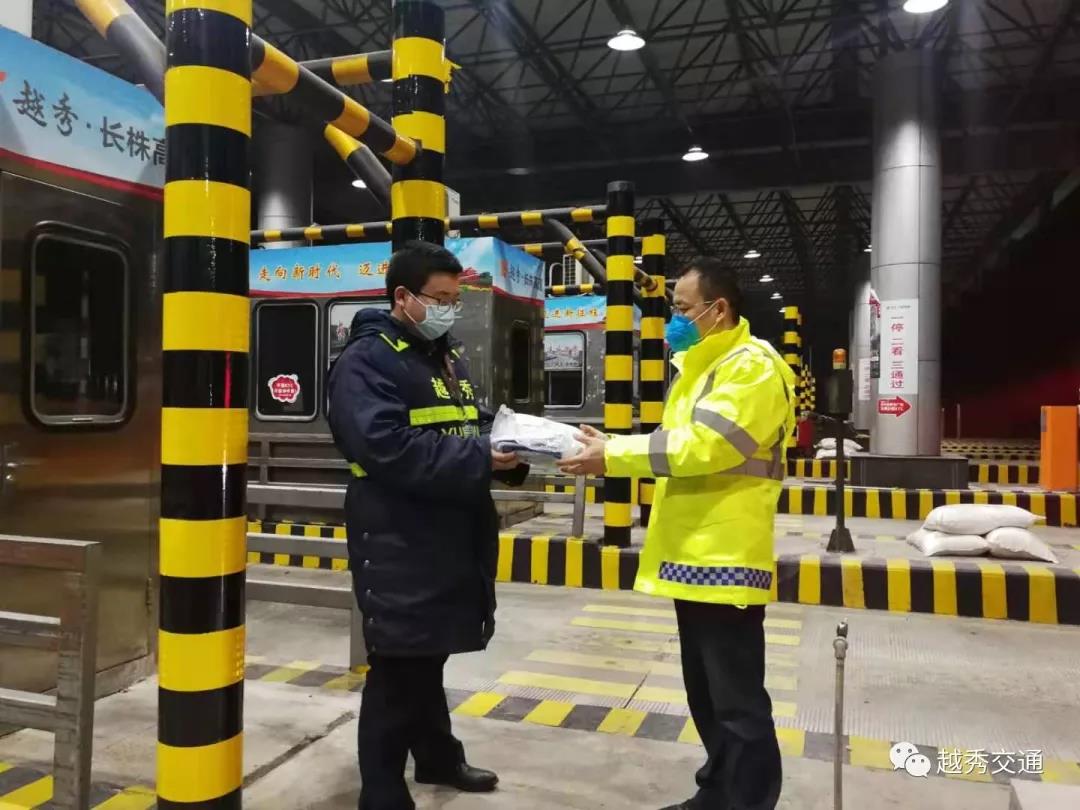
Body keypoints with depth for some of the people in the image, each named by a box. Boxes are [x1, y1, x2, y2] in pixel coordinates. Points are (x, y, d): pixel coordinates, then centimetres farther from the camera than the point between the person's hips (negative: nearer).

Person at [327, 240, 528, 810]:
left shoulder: (448, 357, 15)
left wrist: (509, 447, -2)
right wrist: (480, 459, -25)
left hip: (448, 539, 8)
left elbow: (472, 427, 20)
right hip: (398, 544, -8)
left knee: (429, 657, 23)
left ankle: (438, 757, 40)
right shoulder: (366, 359, -13)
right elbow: (387, 447, -26)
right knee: (398, 669, 1)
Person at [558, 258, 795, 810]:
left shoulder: (752, 365, -13)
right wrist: (612, 451, 4)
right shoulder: (700, 366, 19)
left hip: (725, 559, -10)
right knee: (707, 697, 20)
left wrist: (614, 456, -19)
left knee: (738, 704, 1)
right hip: (693, 555, 10)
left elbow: (702, 447, -23)